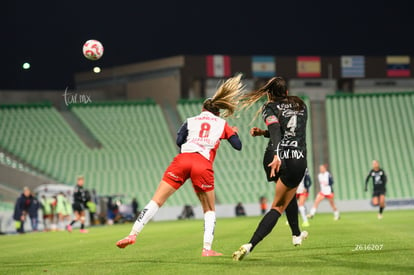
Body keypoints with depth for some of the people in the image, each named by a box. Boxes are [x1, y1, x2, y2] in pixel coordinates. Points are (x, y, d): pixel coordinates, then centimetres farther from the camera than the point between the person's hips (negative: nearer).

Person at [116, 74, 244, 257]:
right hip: (203, 165, -1)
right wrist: (233, 133, 37)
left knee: (156, 201, 3)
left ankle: (133, 234, -7)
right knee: (209, 210, 16)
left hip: (182, 160, 1)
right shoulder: (222, 124, 21)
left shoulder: (190, 121, 24)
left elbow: (179, 141, 7)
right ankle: (207, 249, 2)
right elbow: (238, 146, 17)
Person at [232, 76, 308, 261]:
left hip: (275, 160, 0)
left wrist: (276, 156, -30)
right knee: (278, 207, 5)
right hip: (297, 161, 0)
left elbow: (275, 130, -16)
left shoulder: (270, 108, 4)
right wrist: (263, 132, 18)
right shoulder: (300, 105, 16)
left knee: (289, 193, 32)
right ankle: (250, 245, -13)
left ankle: (297, 235, 44)